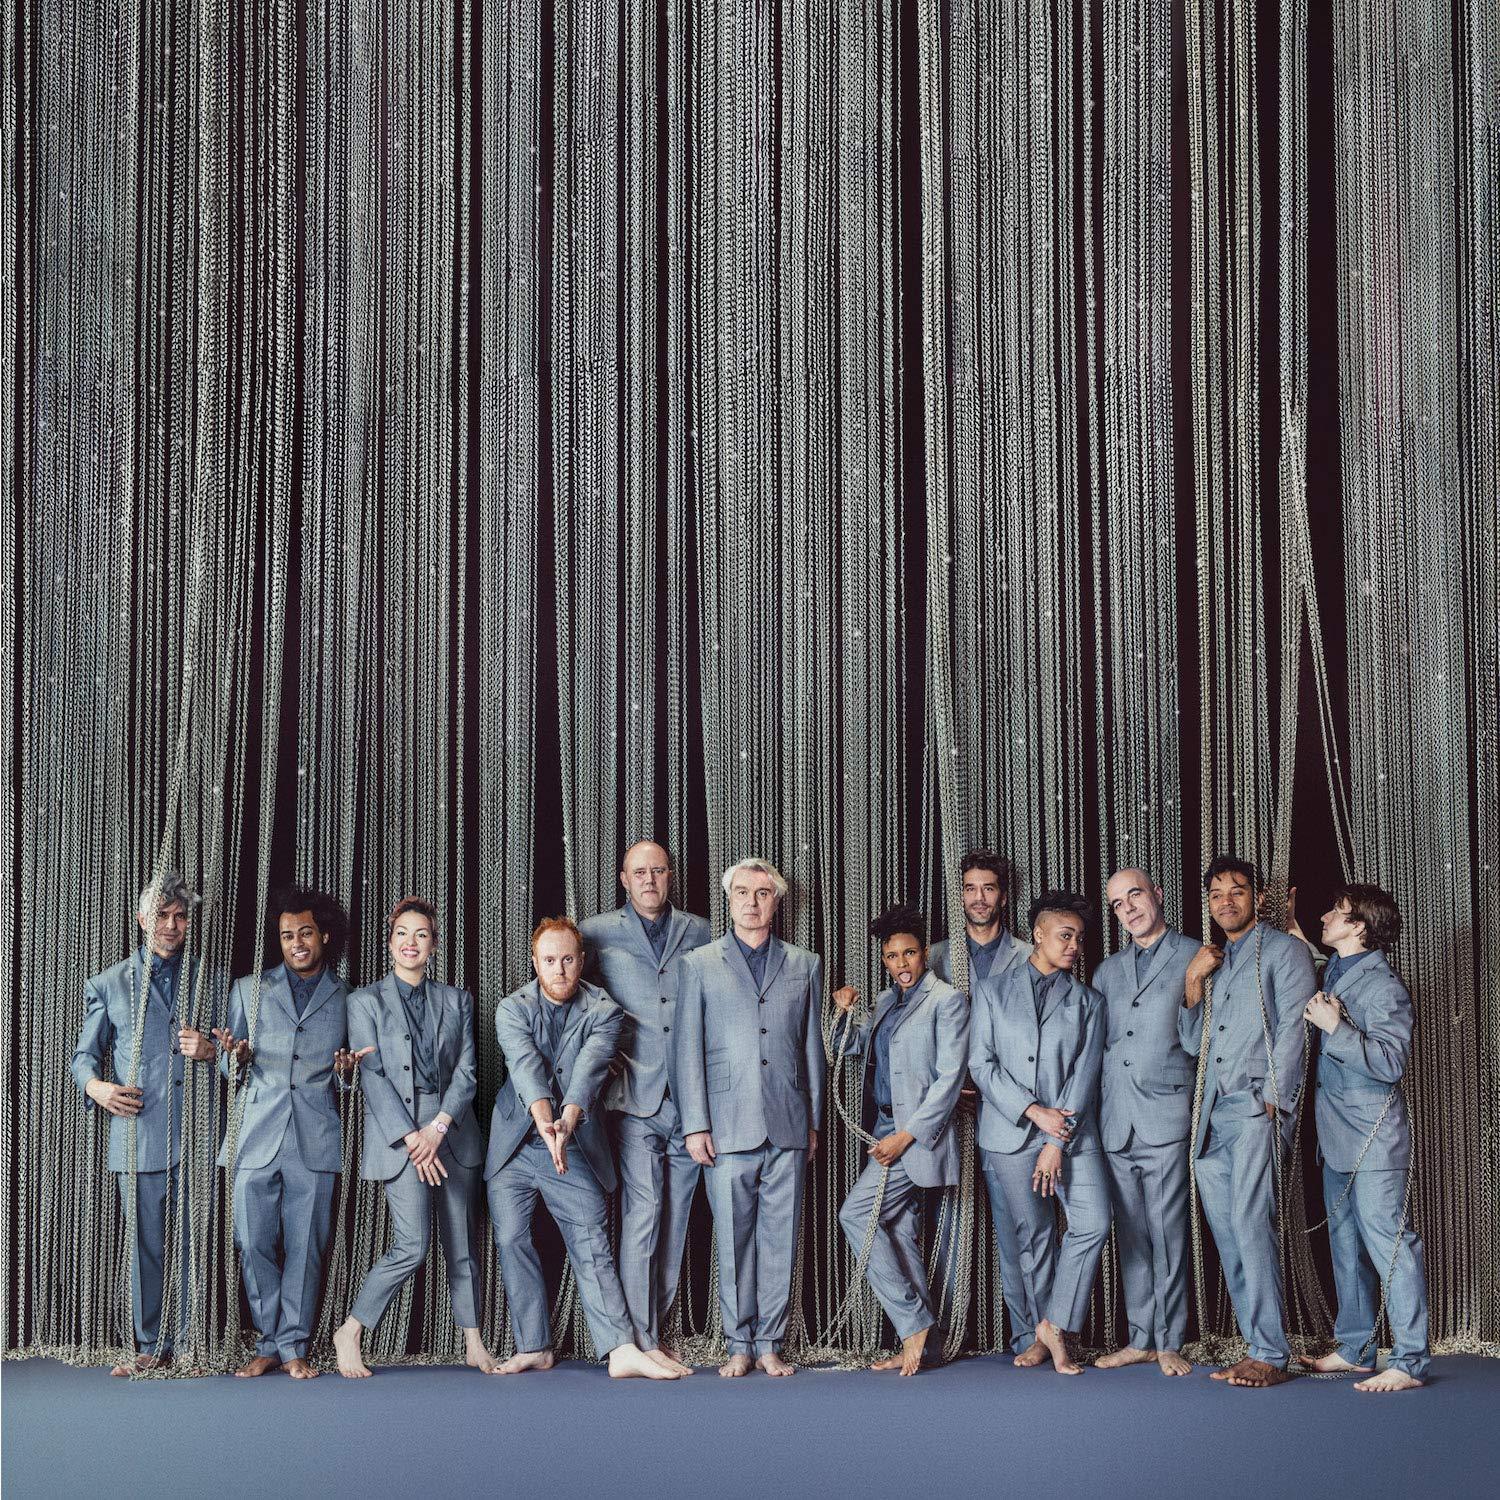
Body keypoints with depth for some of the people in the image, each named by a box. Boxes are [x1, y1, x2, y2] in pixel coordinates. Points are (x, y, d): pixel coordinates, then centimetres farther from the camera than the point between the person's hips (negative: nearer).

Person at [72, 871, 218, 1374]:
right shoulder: (110, 985, 12)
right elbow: (85, 1053, 16)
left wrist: (210, 1052, -7)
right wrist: (95, 1085, -6)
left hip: (196, 1132, 0)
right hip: (138, 1134, 0)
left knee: (196, 1243, 0)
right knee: (145, 1244, 4)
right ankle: (151, 1347, 11)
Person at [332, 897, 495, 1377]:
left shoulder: (456, 1001, 12)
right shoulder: (366, 1002, 3)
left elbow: (466, 1072, 4)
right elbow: (372, 1077, -4)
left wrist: (438, 1128, -10)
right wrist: (411, 1138, -13)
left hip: (453, 1134, 3)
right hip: (398, 1134, -3)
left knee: (461, 1244, 6)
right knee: (412, 1246, -13)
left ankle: (474, 1345, 14)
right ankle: (349, 1333, 1)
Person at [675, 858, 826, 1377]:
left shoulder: (805, 965, 13)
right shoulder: (700, 965, 7)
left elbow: (812, 1047, 14)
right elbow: (688, 1050, 4)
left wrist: (813, 1121, 10)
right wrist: (695, 1126, -3)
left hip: (787, 1126, 2)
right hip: (727, 1126, -1)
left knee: (780, 1240, 2)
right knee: (733, 1240, 1)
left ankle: (770, 1343, 10)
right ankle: (739, 1345, 10)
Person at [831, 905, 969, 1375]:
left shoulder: (947, 1000, -8)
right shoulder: (886, 1002, 15)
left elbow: (949, 1079, -13)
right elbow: (856, 1048, 27)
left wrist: (906, 1135, -17)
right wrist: (846, 1014, 6)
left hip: (917, 1132, -8)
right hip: (889, 1131, 8)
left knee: (856, 1213, -14)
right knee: (902, 1234, 7)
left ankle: (913, 1322, -8)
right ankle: (913, 1342, 10)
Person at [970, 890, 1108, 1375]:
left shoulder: (1088, 1001, 13)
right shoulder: (992, 991, 10)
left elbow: (1084, 1074, 3)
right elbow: (982, 1064, 1)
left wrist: (1058, 1142, -8)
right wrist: (1035, 1112, -10)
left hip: (1071, 1133, 1)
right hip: (1008, 1135, -1)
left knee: (1093, 1222, -15)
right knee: (1027, 1239, 1)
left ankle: (1053, 1323, -3)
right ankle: (1033, 1338, 13)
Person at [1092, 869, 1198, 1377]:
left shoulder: (1194, 958, 2)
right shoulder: (1107, 971, 18)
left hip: (1165, 1112, -5)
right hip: (1114, 1119, 5)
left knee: (1166, 1230, -5)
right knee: (1130, 1233, 7)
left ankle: (1169, 1341, 1)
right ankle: (1141, 1339, 12)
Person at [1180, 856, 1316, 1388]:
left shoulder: (1282, 950, 3)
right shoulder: (1210, 961, 22)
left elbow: (1292, 1030, -6)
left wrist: (1272, 1102, -13)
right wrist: (1193, 982, 5)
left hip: (1258, 1105, -7)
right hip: (1212, 1113, 7)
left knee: (1250, 1221, -17)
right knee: (1226, 1231, 3)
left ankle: (1270, 1355, -17)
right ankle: (1258, 1348, 7)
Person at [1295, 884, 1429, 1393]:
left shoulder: (1383, 986, -13)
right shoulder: (1332, 974, 13)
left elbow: (1391, 1062, -20)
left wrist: (1336, 1027, -22)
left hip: (1373, 1139, -9)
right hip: (1338, 1137, 9)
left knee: (1388, 1243, -9)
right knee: (1346, 1244, 14)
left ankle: (1409, 1361, -8)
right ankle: (1354, 1348, 23)